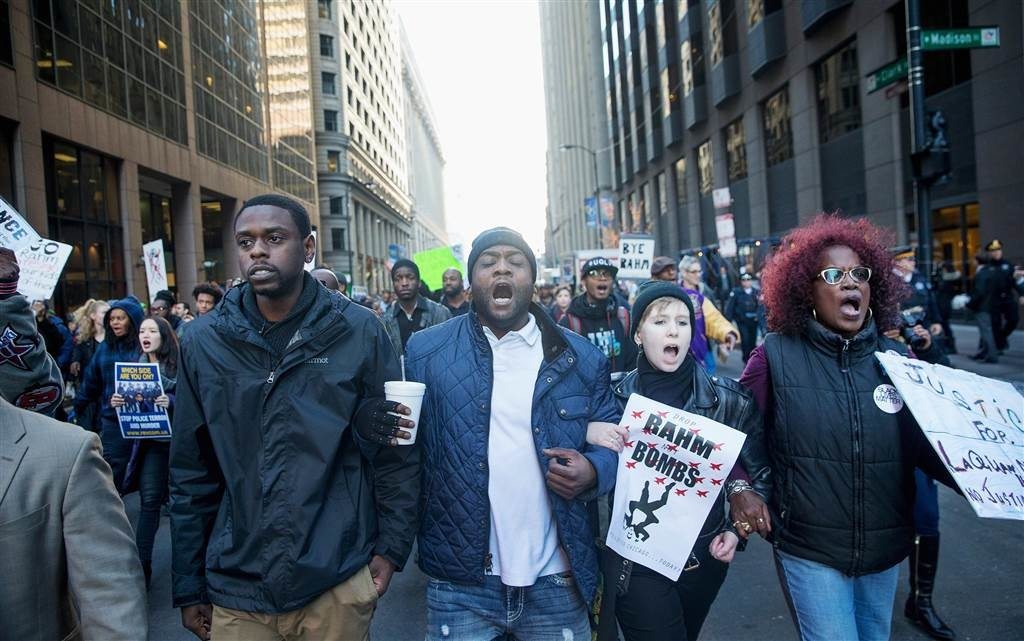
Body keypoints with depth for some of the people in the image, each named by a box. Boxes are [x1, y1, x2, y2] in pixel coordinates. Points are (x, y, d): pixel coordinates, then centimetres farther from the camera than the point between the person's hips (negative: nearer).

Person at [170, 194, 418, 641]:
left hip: (339, 586, -1)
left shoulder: (358, 331, -7)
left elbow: (395, 450, -2)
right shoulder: (205, 340, -2)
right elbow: (191, 473, 2)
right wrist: (188, 586, 6)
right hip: (237, 589, 1)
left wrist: (391, 547, -4)